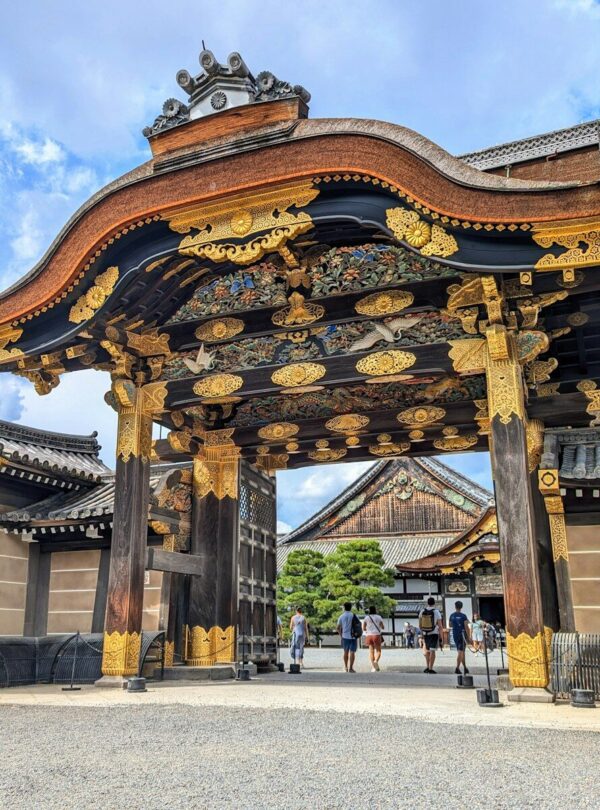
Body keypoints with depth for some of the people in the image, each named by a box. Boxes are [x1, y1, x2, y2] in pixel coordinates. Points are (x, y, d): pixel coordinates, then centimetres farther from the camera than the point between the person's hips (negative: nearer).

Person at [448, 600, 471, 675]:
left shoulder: (452, 615, 4)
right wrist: (468, 637, -10)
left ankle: (465, 667, 22)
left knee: (461, 651, 16)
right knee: (460, 652, -4)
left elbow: (449, 625, 15)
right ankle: (457, 668, -12)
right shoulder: (463, 616, -10)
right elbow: (466, 627, -14)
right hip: (462, 634, -5)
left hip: (455, 635, 5)